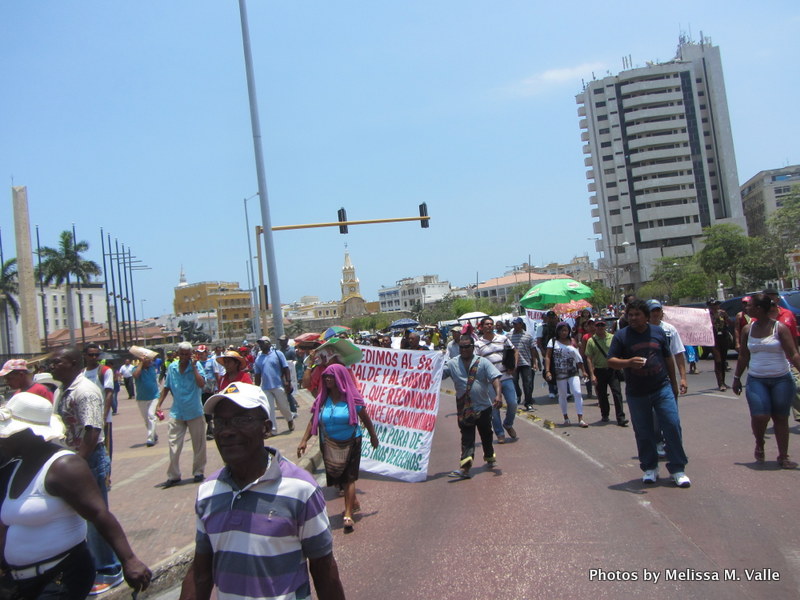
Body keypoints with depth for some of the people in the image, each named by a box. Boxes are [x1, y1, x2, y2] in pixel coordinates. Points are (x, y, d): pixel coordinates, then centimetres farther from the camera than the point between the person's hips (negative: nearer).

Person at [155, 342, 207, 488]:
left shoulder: (196, 365, -7)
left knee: (198, 444, 8)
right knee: (174, 445, 1)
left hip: (195, 412, -2)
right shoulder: (172, 367, 3)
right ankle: (173, 476, 10)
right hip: (176, 412, 2)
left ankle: (198, 472, 22)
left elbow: (201, 384, -22)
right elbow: (166, 387, 12)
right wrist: (159, 404, 8)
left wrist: (193, 366, -19)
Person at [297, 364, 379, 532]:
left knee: (348, 478, -3)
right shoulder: (322, 399, -3)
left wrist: (373, 436, 6)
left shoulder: (352, 398, -12)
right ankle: (353, 502, 39)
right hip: (330, 447, 4)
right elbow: (313, 421, -1)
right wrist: (304, 440, -10)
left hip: (350, 444, -4)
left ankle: (348, 515, -3)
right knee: (339, 477, 17)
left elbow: (365, 418, -1)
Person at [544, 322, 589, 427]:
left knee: (578, 393, -9)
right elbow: (548, 357, -4)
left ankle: (580, 419, -7)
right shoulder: (553, 342, 1)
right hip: (560, 374, -2)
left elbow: (578, 357, 15)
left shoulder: (572, 341, 9)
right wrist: (547, 371, -15)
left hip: (573, 372, 2)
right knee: (562, 395, 7)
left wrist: (583, 371, 13)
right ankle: (566, 417, 22)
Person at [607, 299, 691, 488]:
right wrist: (629, 362, -25)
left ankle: (677, 469, 8)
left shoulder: (658, 332, 6)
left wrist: (673, 383, 17)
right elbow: (611, 361, -7)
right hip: (636, 394, -1)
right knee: (643, 433, 8)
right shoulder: (621, 336, -2)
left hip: (662, 389, 1)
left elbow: (668, 359, 15)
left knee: (673, 426, -4)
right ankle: (650, 468, 24)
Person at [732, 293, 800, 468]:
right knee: (760, 416, -12)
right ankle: (759, 445, 17)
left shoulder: (780, 328, -5)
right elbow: (743, 356, 14)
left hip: (781, 380, -2)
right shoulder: (748, 330, 6)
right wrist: (737, 378, 15)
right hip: (756, 380, 2)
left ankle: (783, 457, 18)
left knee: (781, 418, 5)